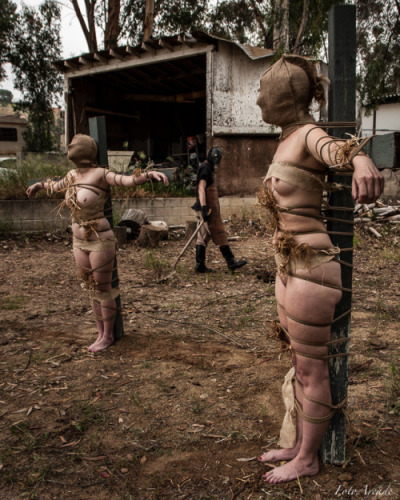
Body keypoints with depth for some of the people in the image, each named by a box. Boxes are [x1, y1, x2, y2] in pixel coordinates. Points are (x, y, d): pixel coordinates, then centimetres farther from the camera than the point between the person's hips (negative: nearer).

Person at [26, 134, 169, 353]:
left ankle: (108, 335, 18)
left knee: (103, 289, 2)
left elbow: (128, 180, -28)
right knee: (92, 290, 12)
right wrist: (39, 184, 49)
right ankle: (101, 334, 24)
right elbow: (58, 185, 31)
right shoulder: (73, 175, 8)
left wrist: (150, 174, -47)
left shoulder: (101, 174, -13)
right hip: (80, 243, 7)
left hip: (101, 241, -7)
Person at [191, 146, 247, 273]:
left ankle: (200, 265, 10)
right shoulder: (205, 168, -12)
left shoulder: (208, 168, 20)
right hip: (209, 208, -10)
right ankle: (231, 262, 2)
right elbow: (201, 189, -22)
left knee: (203, 237, 8)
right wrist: (204, 208, -29)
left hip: (207, 207, 10)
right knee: (220, 235, -4)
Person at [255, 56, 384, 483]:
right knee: (302, 364, 20)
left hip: (310, 271, -9)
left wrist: (361, 160, -63)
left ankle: (307, 460, 27)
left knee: (311, 369, 7)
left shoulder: (310, 136, -16)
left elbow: (337, 149, -41)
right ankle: (301, 445, 38)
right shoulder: (287, 141, 12)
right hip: (290, 269, 9)